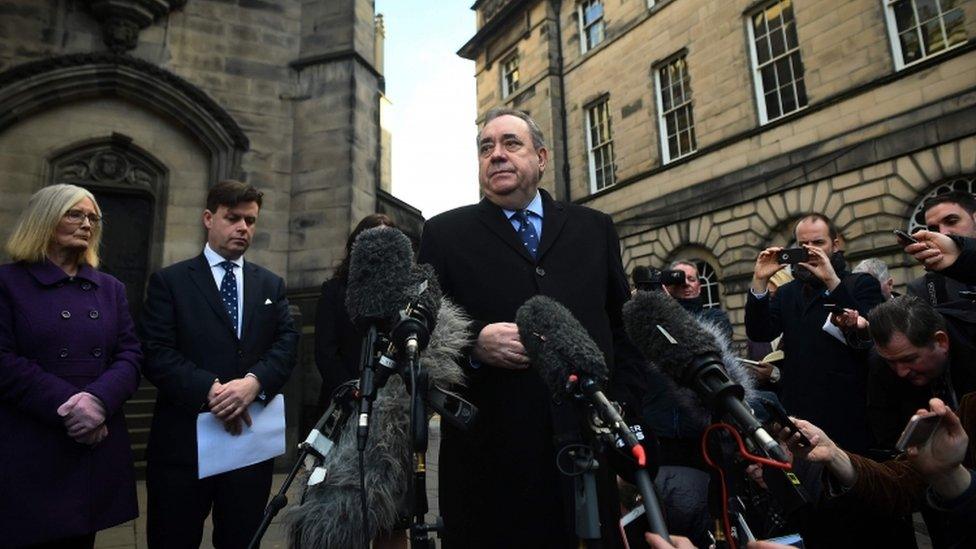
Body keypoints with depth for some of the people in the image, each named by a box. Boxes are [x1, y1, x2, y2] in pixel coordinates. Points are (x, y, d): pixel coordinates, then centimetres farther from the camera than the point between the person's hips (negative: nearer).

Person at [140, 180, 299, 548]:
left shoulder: (271, 285, 13)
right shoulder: (170, 281, 3)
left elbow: (287, 343, 1)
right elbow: (156, 354, -7)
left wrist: (254, 382, -18)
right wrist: (211, 389, -21)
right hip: (184, 438, -2)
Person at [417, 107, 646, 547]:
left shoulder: (595, 229, 11)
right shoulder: (445, 233, 5)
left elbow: (626, 328, 13)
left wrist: (621, 409, 3)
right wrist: (474, 342, -16)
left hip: (589, 447, 3)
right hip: (490, 456, -2)